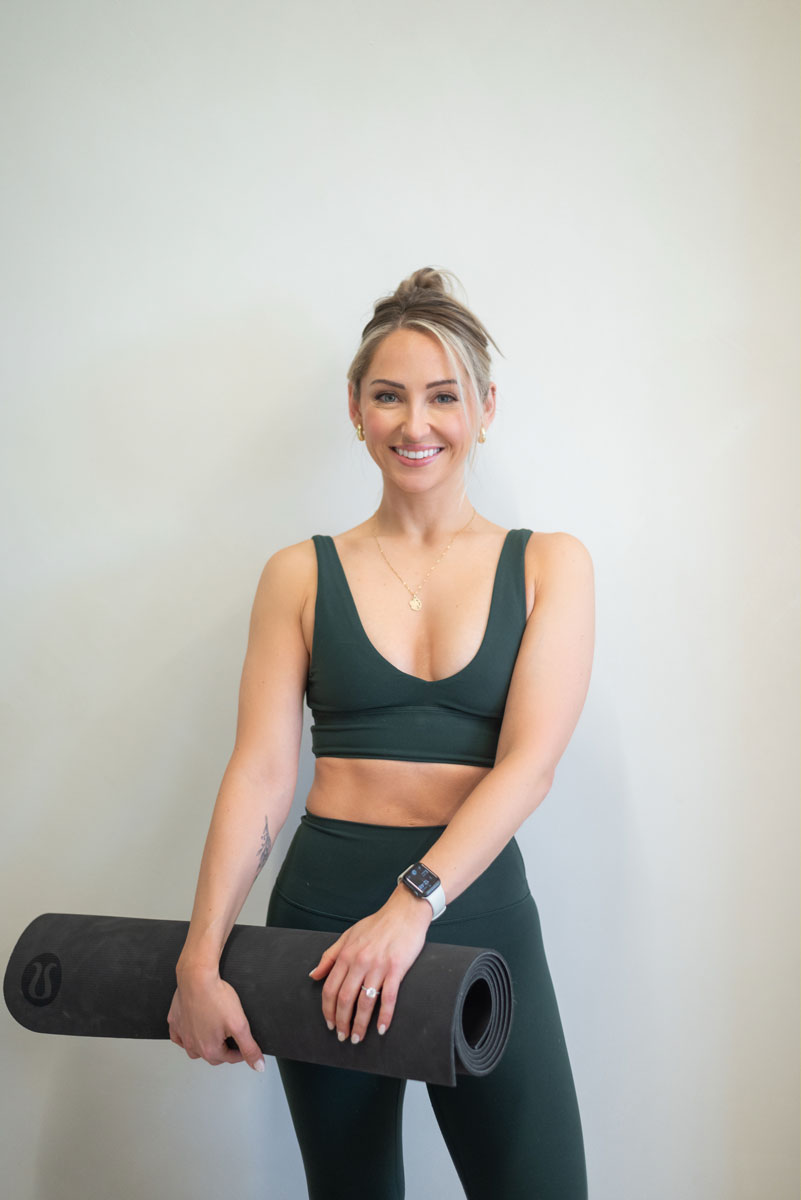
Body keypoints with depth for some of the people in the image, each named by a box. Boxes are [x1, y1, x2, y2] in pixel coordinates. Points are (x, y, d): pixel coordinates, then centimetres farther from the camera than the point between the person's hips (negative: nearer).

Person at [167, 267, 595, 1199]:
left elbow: (528, 764, -8)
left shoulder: (549, 565, 3)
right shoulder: (302, 575, 5)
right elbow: (259, 774, -2)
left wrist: (413, 905, -21)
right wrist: (201, 955, -12)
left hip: (478, 912, -1)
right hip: (325, 912, 1)